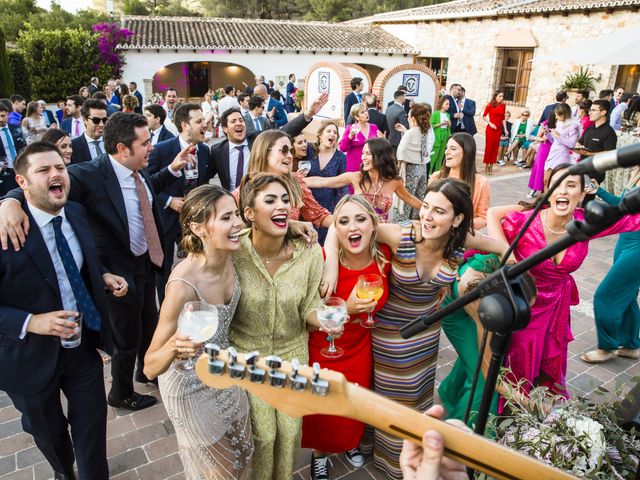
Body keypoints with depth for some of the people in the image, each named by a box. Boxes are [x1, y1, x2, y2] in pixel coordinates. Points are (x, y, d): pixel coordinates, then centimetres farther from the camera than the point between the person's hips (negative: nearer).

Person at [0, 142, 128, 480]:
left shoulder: (76, 213, -4)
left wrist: (103, 276, -3)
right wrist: (30, 322, -29)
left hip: (83, 344, 3)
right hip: (31, 355, -3)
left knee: (92, 429, 14)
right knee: (49, 435, 24)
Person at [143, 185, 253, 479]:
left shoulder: (229, 255, -19)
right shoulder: (183, 285, -37)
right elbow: (150, 369, -29)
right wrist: (173, 346, -50)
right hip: (191, 387, -6)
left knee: (243, 451, 27)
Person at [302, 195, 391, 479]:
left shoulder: (384, 256, -17)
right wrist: (346, 309, -33)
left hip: (360, 346, 4)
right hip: (324, 349, -3)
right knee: (325, 410, 16)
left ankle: (350, 443, 57)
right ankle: (319, 455, 48)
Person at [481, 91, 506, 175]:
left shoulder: (503, 106, 6)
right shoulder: (490, 105, -6)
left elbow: (503, 118, 11)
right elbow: (484, 116, -1)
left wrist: (505, 129, 7)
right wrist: (490, 123, -13)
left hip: (499, 129, 4)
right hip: (490, 129, -4)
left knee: (495, 147, 4)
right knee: (489, 147, -2)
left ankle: (491, 166, 11)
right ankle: (486, 166, 6)